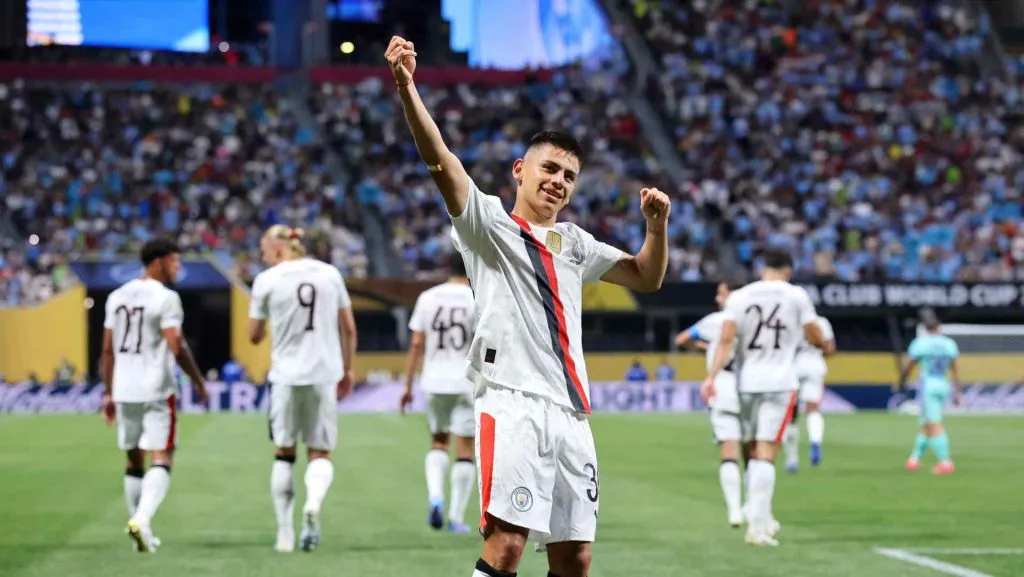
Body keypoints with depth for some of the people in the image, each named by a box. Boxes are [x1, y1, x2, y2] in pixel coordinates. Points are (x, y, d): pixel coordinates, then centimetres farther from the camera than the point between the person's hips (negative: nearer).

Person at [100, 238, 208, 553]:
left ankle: (139, 525, 19)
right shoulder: (165, 298, -9)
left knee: (134, 459, 16)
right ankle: (142, 519, -23)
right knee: (161, 459, -5)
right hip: (156, 390, -6)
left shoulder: (117, 296, 11)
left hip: (123, 391, 6)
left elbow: (108, 350, 12)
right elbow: (177, 347, -15)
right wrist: (198, 380, -2)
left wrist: (108, 393, 18)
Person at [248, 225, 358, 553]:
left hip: (286, 375, -1)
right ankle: (314, 503, -24)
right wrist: (347, 369, 19)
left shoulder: (267, 280, -4)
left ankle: (285, 533, 9)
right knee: (320, 453, 8)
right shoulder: (329, 274, 4)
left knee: (284, 453, 11)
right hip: (324, 375, 2)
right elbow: (349, 329, 8)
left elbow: (255, 336, 3)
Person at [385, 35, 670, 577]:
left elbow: (646, 277, 31)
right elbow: (440, 161, -8)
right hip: (511, 399, -6)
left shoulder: (575, 243, 25)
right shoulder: (489, 224, 7)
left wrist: (657, 225, 12)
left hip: (570, 410, 6)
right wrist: (407, 89, -22)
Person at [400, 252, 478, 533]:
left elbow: (416, 345, 3)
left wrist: (408, 385, 9)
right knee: (465, 448, 5)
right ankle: (457, 517, 4)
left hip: (435, 383, 3)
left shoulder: (427, 298, 2)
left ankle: (435, 496, -5)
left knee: (438, 442, 19)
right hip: (467, 384, -3)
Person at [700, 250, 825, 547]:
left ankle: (761, 517, 21)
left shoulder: (739, 297, 3)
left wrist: (711, 377, -9)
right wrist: (826, 345, 28)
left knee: (755, 451, 16)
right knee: (766, 453, -7)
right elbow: (814, 337, 6)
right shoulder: (796, 296, 0)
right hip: (779, 384, -3)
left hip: (747, 383, 3)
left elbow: (726, 340, -6)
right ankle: (757, 523, -15)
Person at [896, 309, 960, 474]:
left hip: (928, 387, -5)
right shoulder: (949, 344, 4)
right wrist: (957, 392, 7)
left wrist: (901, 383, 17)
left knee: (934, 426, -10)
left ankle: (945, 462, -21)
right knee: (926, 424, 18)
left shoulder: (920, 343, -7)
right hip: (944, 387, 6)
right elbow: (954, 371, 4)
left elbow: (907, 368, -1)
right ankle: (915, 458, 26)